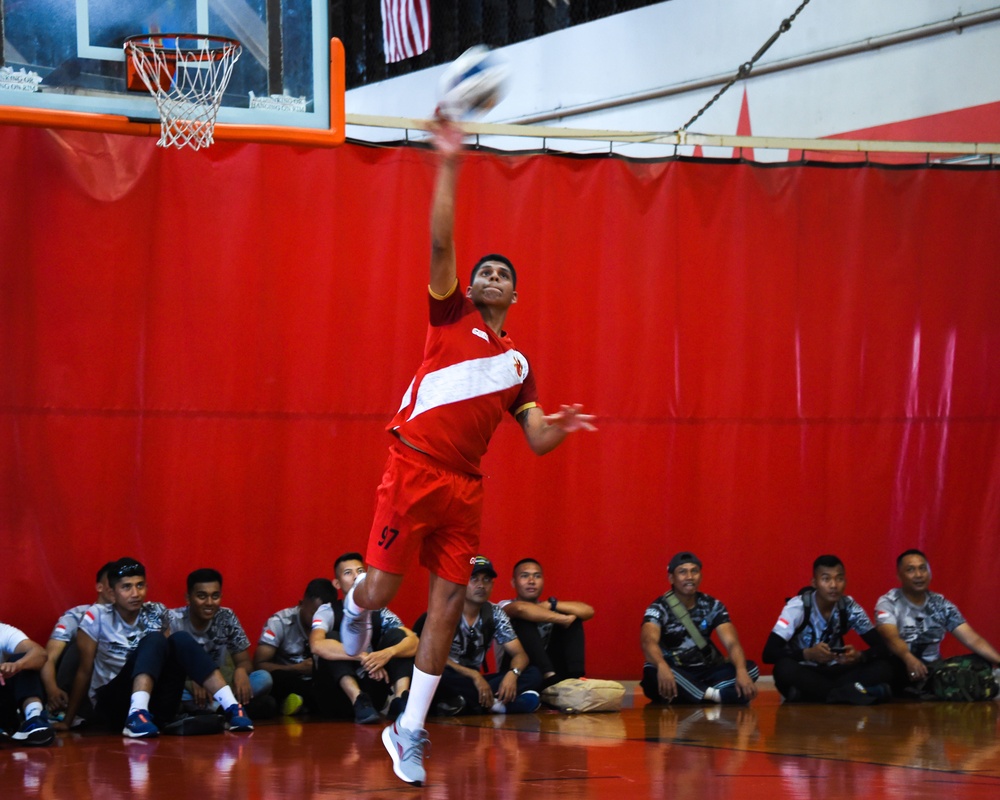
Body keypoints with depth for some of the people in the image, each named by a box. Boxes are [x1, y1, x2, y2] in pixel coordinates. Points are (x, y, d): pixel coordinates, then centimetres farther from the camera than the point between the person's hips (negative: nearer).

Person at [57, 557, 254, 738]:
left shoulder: (157, 613, 5)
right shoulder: (97, 617, -6)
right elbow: (84, 671, -3)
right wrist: (67, 721, -1)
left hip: (154, 707, 4)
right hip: (112, 705, -4)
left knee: (180, 639, -18)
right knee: (154, 639, -26)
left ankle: (231, 708, -30)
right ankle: (136, 715, -49)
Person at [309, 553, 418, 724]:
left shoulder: (379, 613, 3)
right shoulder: (328, 611, -7)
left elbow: (414, 642, -13)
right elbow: (317, 645, -29)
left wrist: (388, 653, -36)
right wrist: (363, 657, -39)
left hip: (372, 691, 3)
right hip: (340, 693, -3)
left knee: (396, 634, -10)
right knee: (332, 639, -24)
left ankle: (400, 699, -32)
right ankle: (359, 701, -43)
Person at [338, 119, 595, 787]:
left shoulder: (518, 363, 20)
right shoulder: (453, 316, 7)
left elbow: (537, 441, 17)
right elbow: (441, 243, -6)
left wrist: (561, 426, -6)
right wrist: (449, 166, -14)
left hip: (466, 485, 5)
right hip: (415, 468, -5)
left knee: (449, 605, 0)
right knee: (381, 590, -10)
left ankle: (410, 731, 9)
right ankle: (353, 610, 30)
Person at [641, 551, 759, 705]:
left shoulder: (713, 606, 2)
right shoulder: (659, 608, -9)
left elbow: (731, 642, -11)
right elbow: (649, 641, -29)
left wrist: (741, 671, -34)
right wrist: (662, 667, -52)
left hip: (705, 673, 4)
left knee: (750, 669, -20)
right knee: (653, 671, -38)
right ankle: (715, 696, -35)